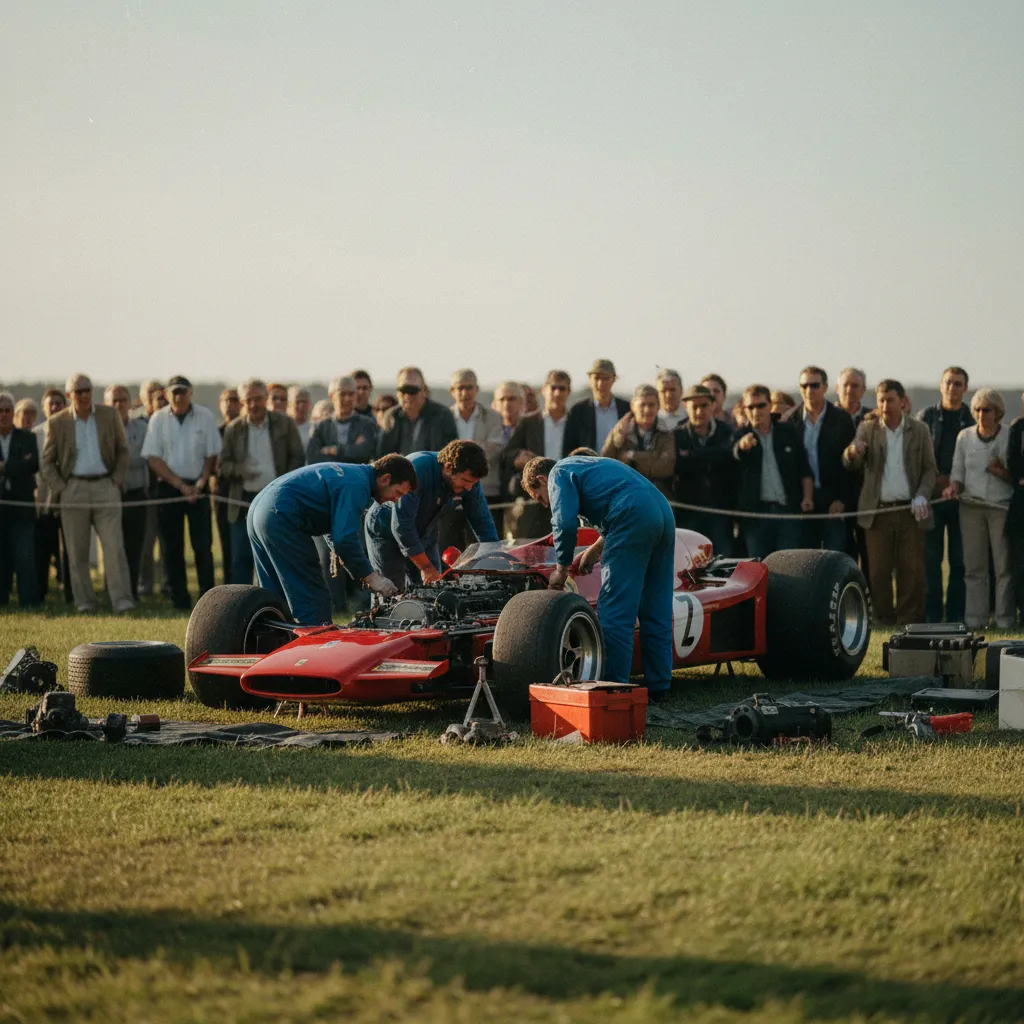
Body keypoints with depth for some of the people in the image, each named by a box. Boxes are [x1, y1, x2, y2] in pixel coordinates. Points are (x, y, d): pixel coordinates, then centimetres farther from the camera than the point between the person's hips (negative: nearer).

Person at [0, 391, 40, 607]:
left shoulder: (26, 437, 7)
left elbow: (34, 464, -8)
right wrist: (18, 465, -15)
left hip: (22, 505, 0)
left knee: (25, 555, -4)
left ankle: (29, 601, -2)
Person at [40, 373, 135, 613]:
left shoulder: (110, 416, 6)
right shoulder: (57, 423, 3)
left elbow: (123, 451, 11)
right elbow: (47, 461, 8)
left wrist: (117, 481, 0)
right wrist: (59, 489, -2)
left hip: (105, 486, 0)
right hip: (73, 488, 0)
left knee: (114, 546, -8)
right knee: (77, 551, 2)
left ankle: (122, 600, -9)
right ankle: (84, 602, 8)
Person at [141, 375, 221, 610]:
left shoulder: (205, 416, -1)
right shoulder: (158, 419, 0)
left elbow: (211, 455, 3)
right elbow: (154, 459, -3)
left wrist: (200, 485, -8)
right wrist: (181, 486, -10)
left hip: (197, 487, -1)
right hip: (168, 487, 1)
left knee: (203, 544, -6)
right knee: (171, 547, 1)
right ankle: (179, 599, 7)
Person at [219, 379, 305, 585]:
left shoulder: (285, 424, 3)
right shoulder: (233, 428, 6)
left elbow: (298, 458, 3)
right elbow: (224, 464, 5)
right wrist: (239, 470, -18)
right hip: (244, 500, 1)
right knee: (241, 558, 1)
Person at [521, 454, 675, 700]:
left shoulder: (558, 473, 9)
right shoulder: (587, 466, 35)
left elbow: (565, 524, -5)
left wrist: (561, 569, 7)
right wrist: (594, 551, 40)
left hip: (634, 520, -9)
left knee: (615, 610, -5)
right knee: (656, 611, 14)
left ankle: (614, 687, -5)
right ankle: (658, 687, 18)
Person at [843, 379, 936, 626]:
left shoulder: (919, 430, 5)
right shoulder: (867, 428, 5)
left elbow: (929, 468, 8)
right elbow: (851, 464, -5)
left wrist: (921, 496, -8)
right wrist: (853, 453, -30)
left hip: (909, 510, 0)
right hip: (877, 510, 0)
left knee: (912, 569, -1)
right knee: (878, 570, 1)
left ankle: (909, 621, 6)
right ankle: (883, 620, 9)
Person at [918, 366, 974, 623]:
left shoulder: (973, 420, 6)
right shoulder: (926, 416, 7)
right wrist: (933, 481, -4)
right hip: (930, 496, 0)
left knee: (960, 560, 1)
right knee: (931, 558, 0)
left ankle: (957, 615, 6)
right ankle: (931, 614, 4)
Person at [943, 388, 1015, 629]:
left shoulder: (1010, 437, -1)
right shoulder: (965, 437, 8)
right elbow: (958, 471, 14)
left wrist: (1001, 472, -17)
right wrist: (954, 487, -7)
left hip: (1002, 507, -3)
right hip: (971, 507, 3)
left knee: (1004, 565, -4)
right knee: (974, 566, 3)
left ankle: (1005, 618, 1)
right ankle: (975, 619, 7)